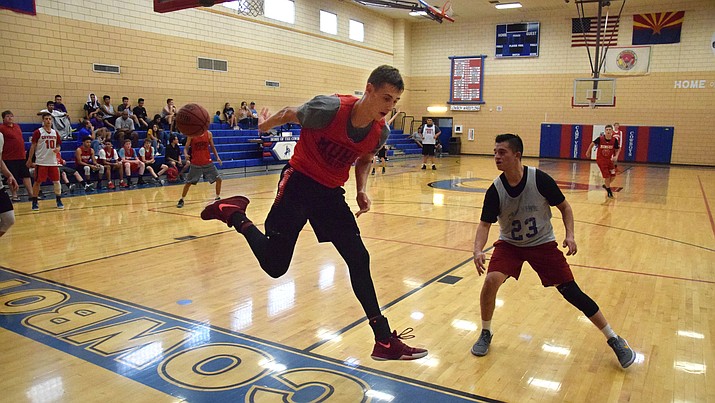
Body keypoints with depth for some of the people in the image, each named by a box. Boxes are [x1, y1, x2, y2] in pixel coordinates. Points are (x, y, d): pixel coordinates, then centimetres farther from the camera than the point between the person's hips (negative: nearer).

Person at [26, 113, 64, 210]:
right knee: (37, 181, 0)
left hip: (53, 162, 4)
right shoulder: (38, 132, -4)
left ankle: (59, 200, 15)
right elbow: (33, 146, -3)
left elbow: (58, 145, 18)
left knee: (56, 181, 4)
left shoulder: (55, 133, 9)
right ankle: (34, 202, 9)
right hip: (41, 162, -4)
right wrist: (29, 160, -5)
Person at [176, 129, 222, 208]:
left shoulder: (208, 134, 0)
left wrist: (217, 157, -1)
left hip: (208, 162, 3)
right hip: (196, 163, -2)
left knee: (219, 179, 0)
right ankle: (181, 200, 18)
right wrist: (186, 155, -26)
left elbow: (212, 147, 11)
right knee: (188, 182, 0)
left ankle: (218, 198, 18)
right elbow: (186, 148, -5)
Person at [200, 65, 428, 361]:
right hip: (299, 182, -4)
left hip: (331, 192, 5)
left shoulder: (380, 132, -8)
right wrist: (265, 124, 13)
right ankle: (235, 215, 22)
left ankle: (384, 340, 9)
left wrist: (362, 190, -2)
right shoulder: (331, 108, -24)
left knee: (359, 259, 1)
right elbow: (290, 114, -5)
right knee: (274, 266, -2)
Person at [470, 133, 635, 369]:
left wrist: (570, 235, -19)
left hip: (542, 243, -1)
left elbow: (564, 207, -5)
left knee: (572, 292, -4)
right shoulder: (495, 191, -17)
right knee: (491, 281, -22)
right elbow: (485, 224, -14)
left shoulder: (540, 180, -21)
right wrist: (478, 250, -32)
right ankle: (485, 334, 3)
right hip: (509, 244, 1)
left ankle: (614, 340, 16)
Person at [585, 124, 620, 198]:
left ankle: (606, 185, 33)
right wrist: (588, 152, 9)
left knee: (613, 175, 3)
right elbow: (592, 144, -1)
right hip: (601, 160, -3)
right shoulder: (600, 139, -19)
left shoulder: (614, 140, -12)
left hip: (609, 159, 4)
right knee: (607, 176, -6)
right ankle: (609, 191, 12)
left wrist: (616, 156, -17)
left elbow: (617, 150, 1)